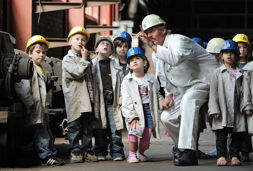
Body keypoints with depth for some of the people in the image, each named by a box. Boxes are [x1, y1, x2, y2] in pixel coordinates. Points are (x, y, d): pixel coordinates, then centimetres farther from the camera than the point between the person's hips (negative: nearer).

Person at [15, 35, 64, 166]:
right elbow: (22, 89, -19)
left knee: (48, 134, 13)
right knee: (40, 133, -10)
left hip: (43, 108, 9)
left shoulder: (43, 68, 19)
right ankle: (46, 156, -10)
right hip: (35, 109, -9)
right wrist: (30, 104, -21)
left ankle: (52, 154, 18)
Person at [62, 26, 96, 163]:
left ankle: (87, 150, 15)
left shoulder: (86, 59, 20)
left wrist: (93, 96, 16)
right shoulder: (68, 59, -2)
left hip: (87, 99, 7)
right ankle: (75, 152, 0)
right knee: (74, 126, -4)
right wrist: (84, 59, -4)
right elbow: (78, 72, -17)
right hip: (74, 99, -7)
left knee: (88, 127, 9)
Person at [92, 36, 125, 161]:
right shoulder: (92, 65, 6)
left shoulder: (116, 65, 12)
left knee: (115, 128, -1)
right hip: (99, 101, -1)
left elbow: (122, 82, 10)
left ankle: (117, 152, 5)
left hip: (113, 101, 1)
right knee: (100, 129, 3)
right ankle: (100, 153, 12)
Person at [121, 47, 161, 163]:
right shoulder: (127, 80, -3)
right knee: (135, 127, -24)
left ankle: (141, 152, 24)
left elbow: (156, 96, 10)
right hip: (134, 110, -2)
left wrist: (156, 113, 6)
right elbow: (126, 101, -8)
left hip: (148, 109, 2)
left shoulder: (151, 79, 5)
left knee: (147, 134, -3)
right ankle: (132, 153, -8)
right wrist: (132, 116, -15)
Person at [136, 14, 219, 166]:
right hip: (187, 88, 10)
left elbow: (175, 59, -41)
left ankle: (189, 153, -42)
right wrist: (170, 95, 4)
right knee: (167, 117, 5)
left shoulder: (178, 40, -18)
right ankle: (186, 148, 23)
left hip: (205, 80, -10)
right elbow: (168, 77, 22)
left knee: (188, 100, -37)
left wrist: (152, 45, -37)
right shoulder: (157, 54, 11)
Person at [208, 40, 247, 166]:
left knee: (237, 134, 3)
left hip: (237, 111, 2)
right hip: (222, 111, -2)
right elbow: (213, 92, 0)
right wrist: (214, 109, -8)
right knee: (221, 134, -3)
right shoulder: (218, 73, 5)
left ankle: (234, 155, 10)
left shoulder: (240, 73, 12)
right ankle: (221, 156, 0)